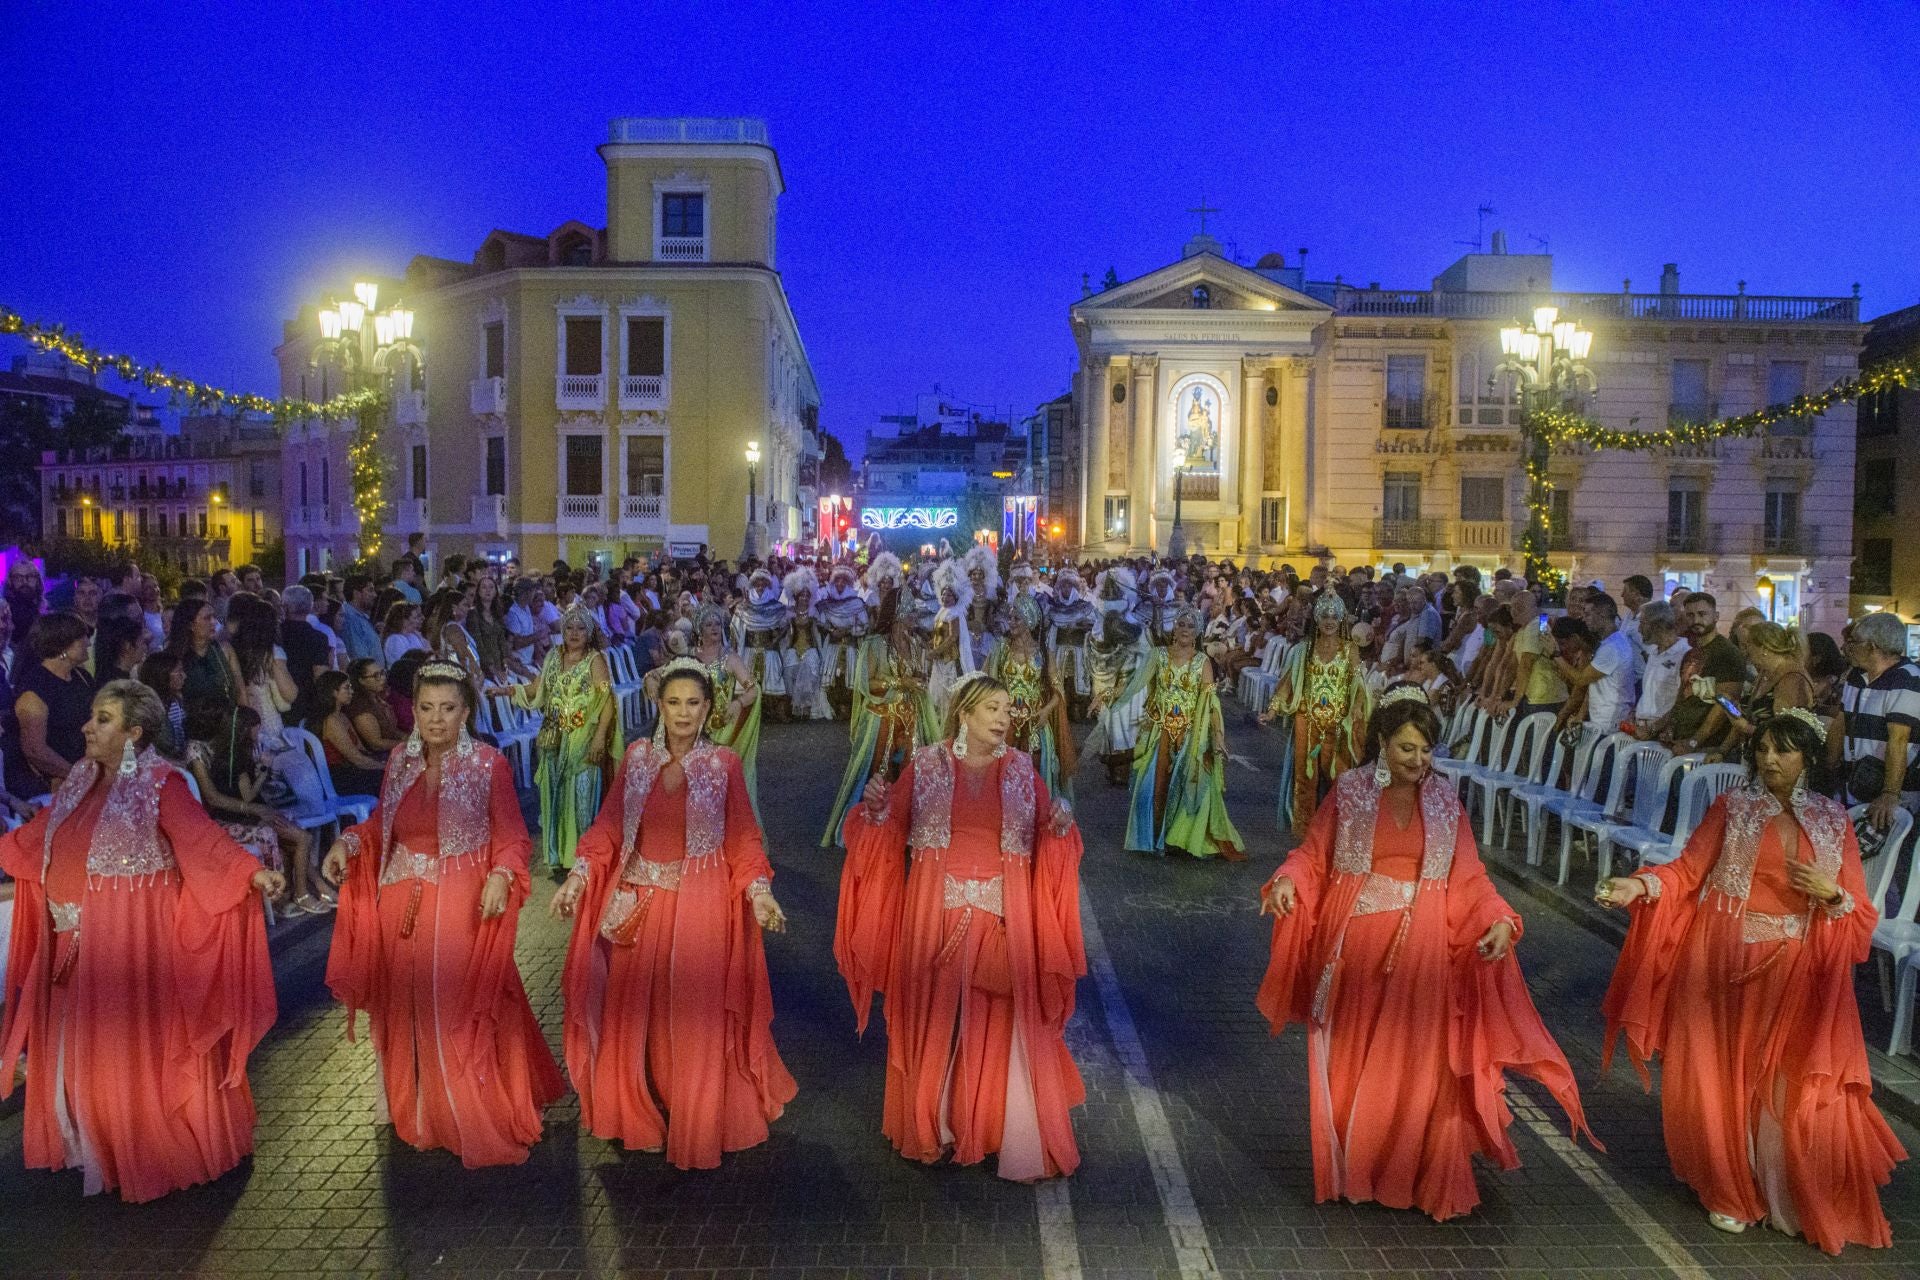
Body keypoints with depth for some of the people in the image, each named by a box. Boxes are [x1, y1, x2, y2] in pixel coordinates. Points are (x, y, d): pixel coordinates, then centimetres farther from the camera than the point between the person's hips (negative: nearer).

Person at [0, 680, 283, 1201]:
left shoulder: (159, 781, -14)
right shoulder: (79, 780, 8)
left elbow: (202, 836, -25)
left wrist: (252, 872, -40)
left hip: (134, 938, -7)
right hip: (78, 941, 7)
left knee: (134, 1046, 2)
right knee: (83, 1048, 16)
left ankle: (151, 1155, 18)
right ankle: (95, 1146, 34)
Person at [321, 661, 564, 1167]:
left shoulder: (488, 764, -10)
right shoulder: (399, 762, 4)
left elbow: (512, 837, -8)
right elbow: (382, 824, 15)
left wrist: (501, 875, -25)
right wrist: (348, 842, -2)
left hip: (464, 906, -4)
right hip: (403, 905, 5)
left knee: (459, 1012, -1)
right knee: (407, 1008, 12)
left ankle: (477, 1122, 16)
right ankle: (418, 1113, 30)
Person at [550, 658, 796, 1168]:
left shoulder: (724, 764, -4)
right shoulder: (637, 756, 2)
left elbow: (743, 836, -3)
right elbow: (608, 824, 3)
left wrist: (759, 891, -15)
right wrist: (577, 876, -7)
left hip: (701, 902, -2)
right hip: (638, 900, 3)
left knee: (694, 1016, 3)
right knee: (632, 1010, 10)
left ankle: (697, 1123, 20)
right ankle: (636, 1112, 30)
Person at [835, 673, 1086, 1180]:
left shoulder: (1020, 769, 5)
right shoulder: (926, 764, 1)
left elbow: (1048, 836, 8)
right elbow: (889, 831, 3)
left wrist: (1060, 826, -13)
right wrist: (877, 809, -17)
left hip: (1002, 916, 1)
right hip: (937, 912, -1)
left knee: (1003, 1023, 2)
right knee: (934, 1019, 7)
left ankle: (1018, 1138, 15)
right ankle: (933, 1128, 25)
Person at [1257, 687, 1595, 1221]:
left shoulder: (1444, 801, 4)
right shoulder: (1349, 791, -1)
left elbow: (1468, 877, 3)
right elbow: (1312, 853, 0)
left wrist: (1498, 920, -14)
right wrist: (1287, 881, -21)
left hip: (1420, 950, 1)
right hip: (1356, 947, -1)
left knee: (1418, 1066, 3)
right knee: (1352, 1062, 7)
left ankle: (1424, 1179, 21)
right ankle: (1351, 1171, 25)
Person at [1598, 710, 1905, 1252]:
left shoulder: (1833, 820, 5)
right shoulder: (1732, 808, 1)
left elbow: (1860, 911, 6)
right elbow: (1688, 870, -6)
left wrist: (1832, 894, -14)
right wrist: (1641, 885, -23)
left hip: (1797, 976, 1)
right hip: (1725, 967, -1)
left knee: (1793, 1091, 1)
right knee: (1724, 1082, 5)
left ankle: (1800, 1203, 23)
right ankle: (1731, 1193, 25)